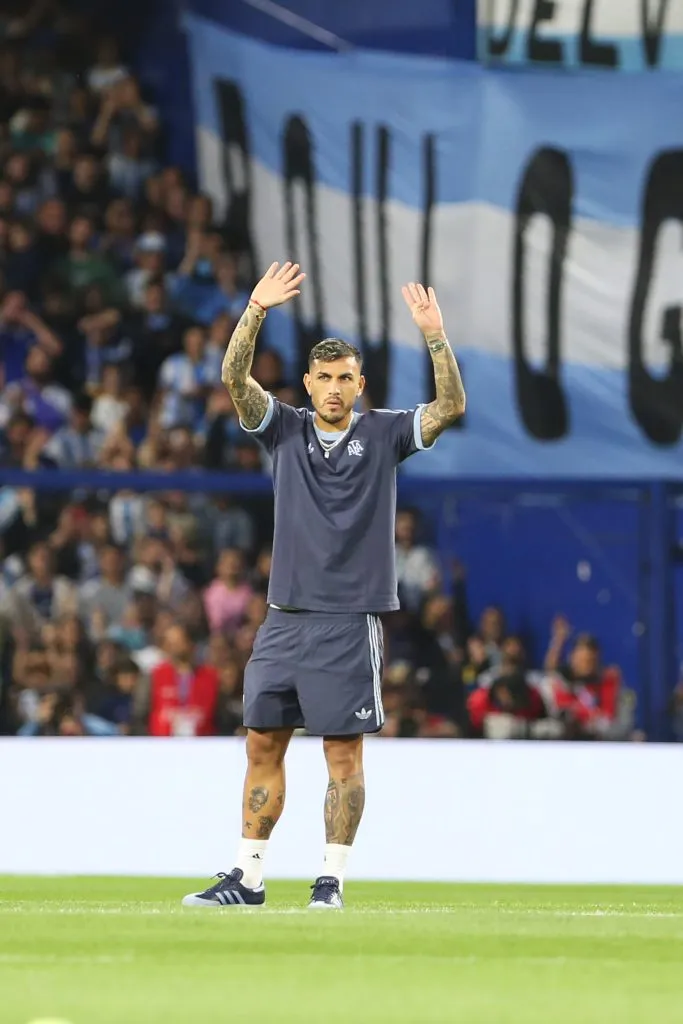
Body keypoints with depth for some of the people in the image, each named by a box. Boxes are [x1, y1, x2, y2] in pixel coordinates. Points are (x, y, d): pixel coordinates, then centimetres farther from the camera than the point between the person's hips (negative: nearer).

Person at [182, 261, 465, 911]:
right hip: (284, 615, 3)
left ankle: (332, 879, 4)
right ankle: (247, 878, 10)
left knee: (343, 753, -2)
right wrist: (256, 310, -18)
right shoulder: (286, 429, 8)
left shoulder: (382, 434, 3)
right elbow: (234, 378, -5)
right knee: (262, 745, 4)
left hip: (351, 620, -3)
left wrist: (434, 335, -20)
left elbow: (451, 405, -9)